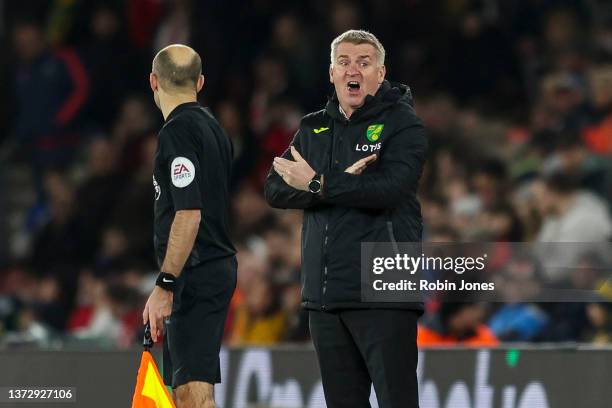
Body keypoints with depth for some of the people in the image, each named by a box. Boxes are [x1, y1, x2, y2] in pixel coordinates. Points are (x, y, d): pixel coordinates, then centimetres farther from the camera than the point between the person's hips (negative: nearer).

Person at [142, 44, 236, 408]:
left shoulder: (177, 132, -13)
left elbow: (188, 215, -21)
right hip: (218, 265, 10)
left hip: (194, 276, -10)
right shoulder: (214, 128, 15)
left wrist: (165, 285, -21)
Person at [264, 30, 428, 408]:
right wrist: (343, 184, -12)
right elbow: (275, 189, 4)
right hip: (324, 293, 6)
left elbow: (389, 188, -18)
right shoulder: (313, 129, 16)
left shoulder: (402, 124, -1)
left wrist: (318, 184, -12)